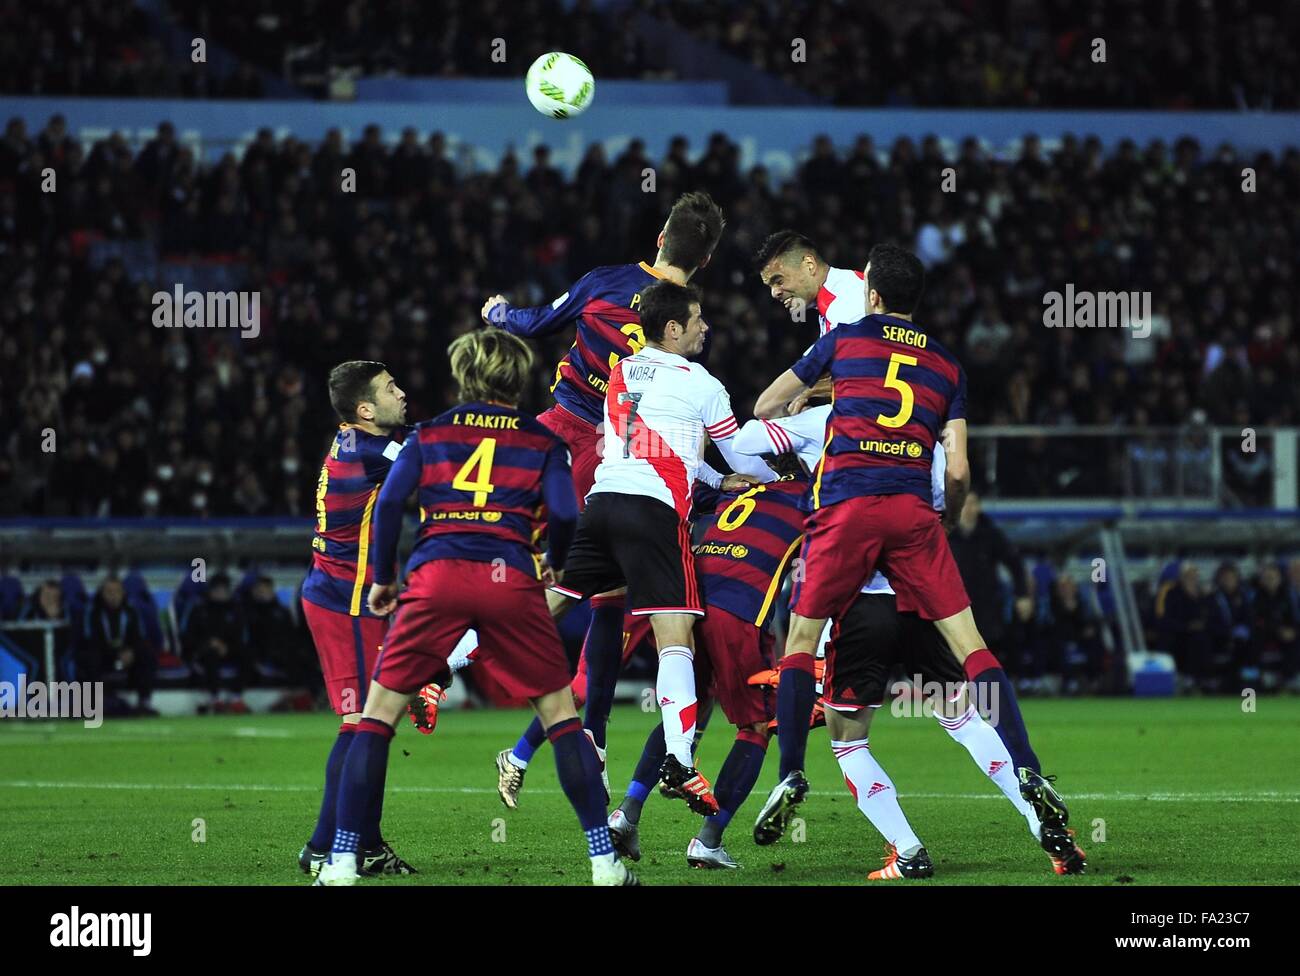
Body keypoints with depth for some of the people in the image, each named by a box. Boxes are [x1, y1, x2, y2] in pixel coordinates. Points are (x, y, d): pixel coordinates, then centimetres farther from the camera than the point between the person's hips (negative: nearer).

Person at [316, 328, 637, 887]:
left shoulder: (430, 434, 19)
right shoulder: (542, 442, 17)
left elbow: (389, 502, 7)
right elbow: (564, 514, 3)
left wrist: (382, 579, 16)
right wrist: (556, 564, 23)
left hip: (436, 574, 0)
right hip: (511, 579, 0)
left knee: (378, 712, 7)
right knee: (560, 714, 11)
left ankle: (342, 862, 0)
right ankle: (604, 859, 6)